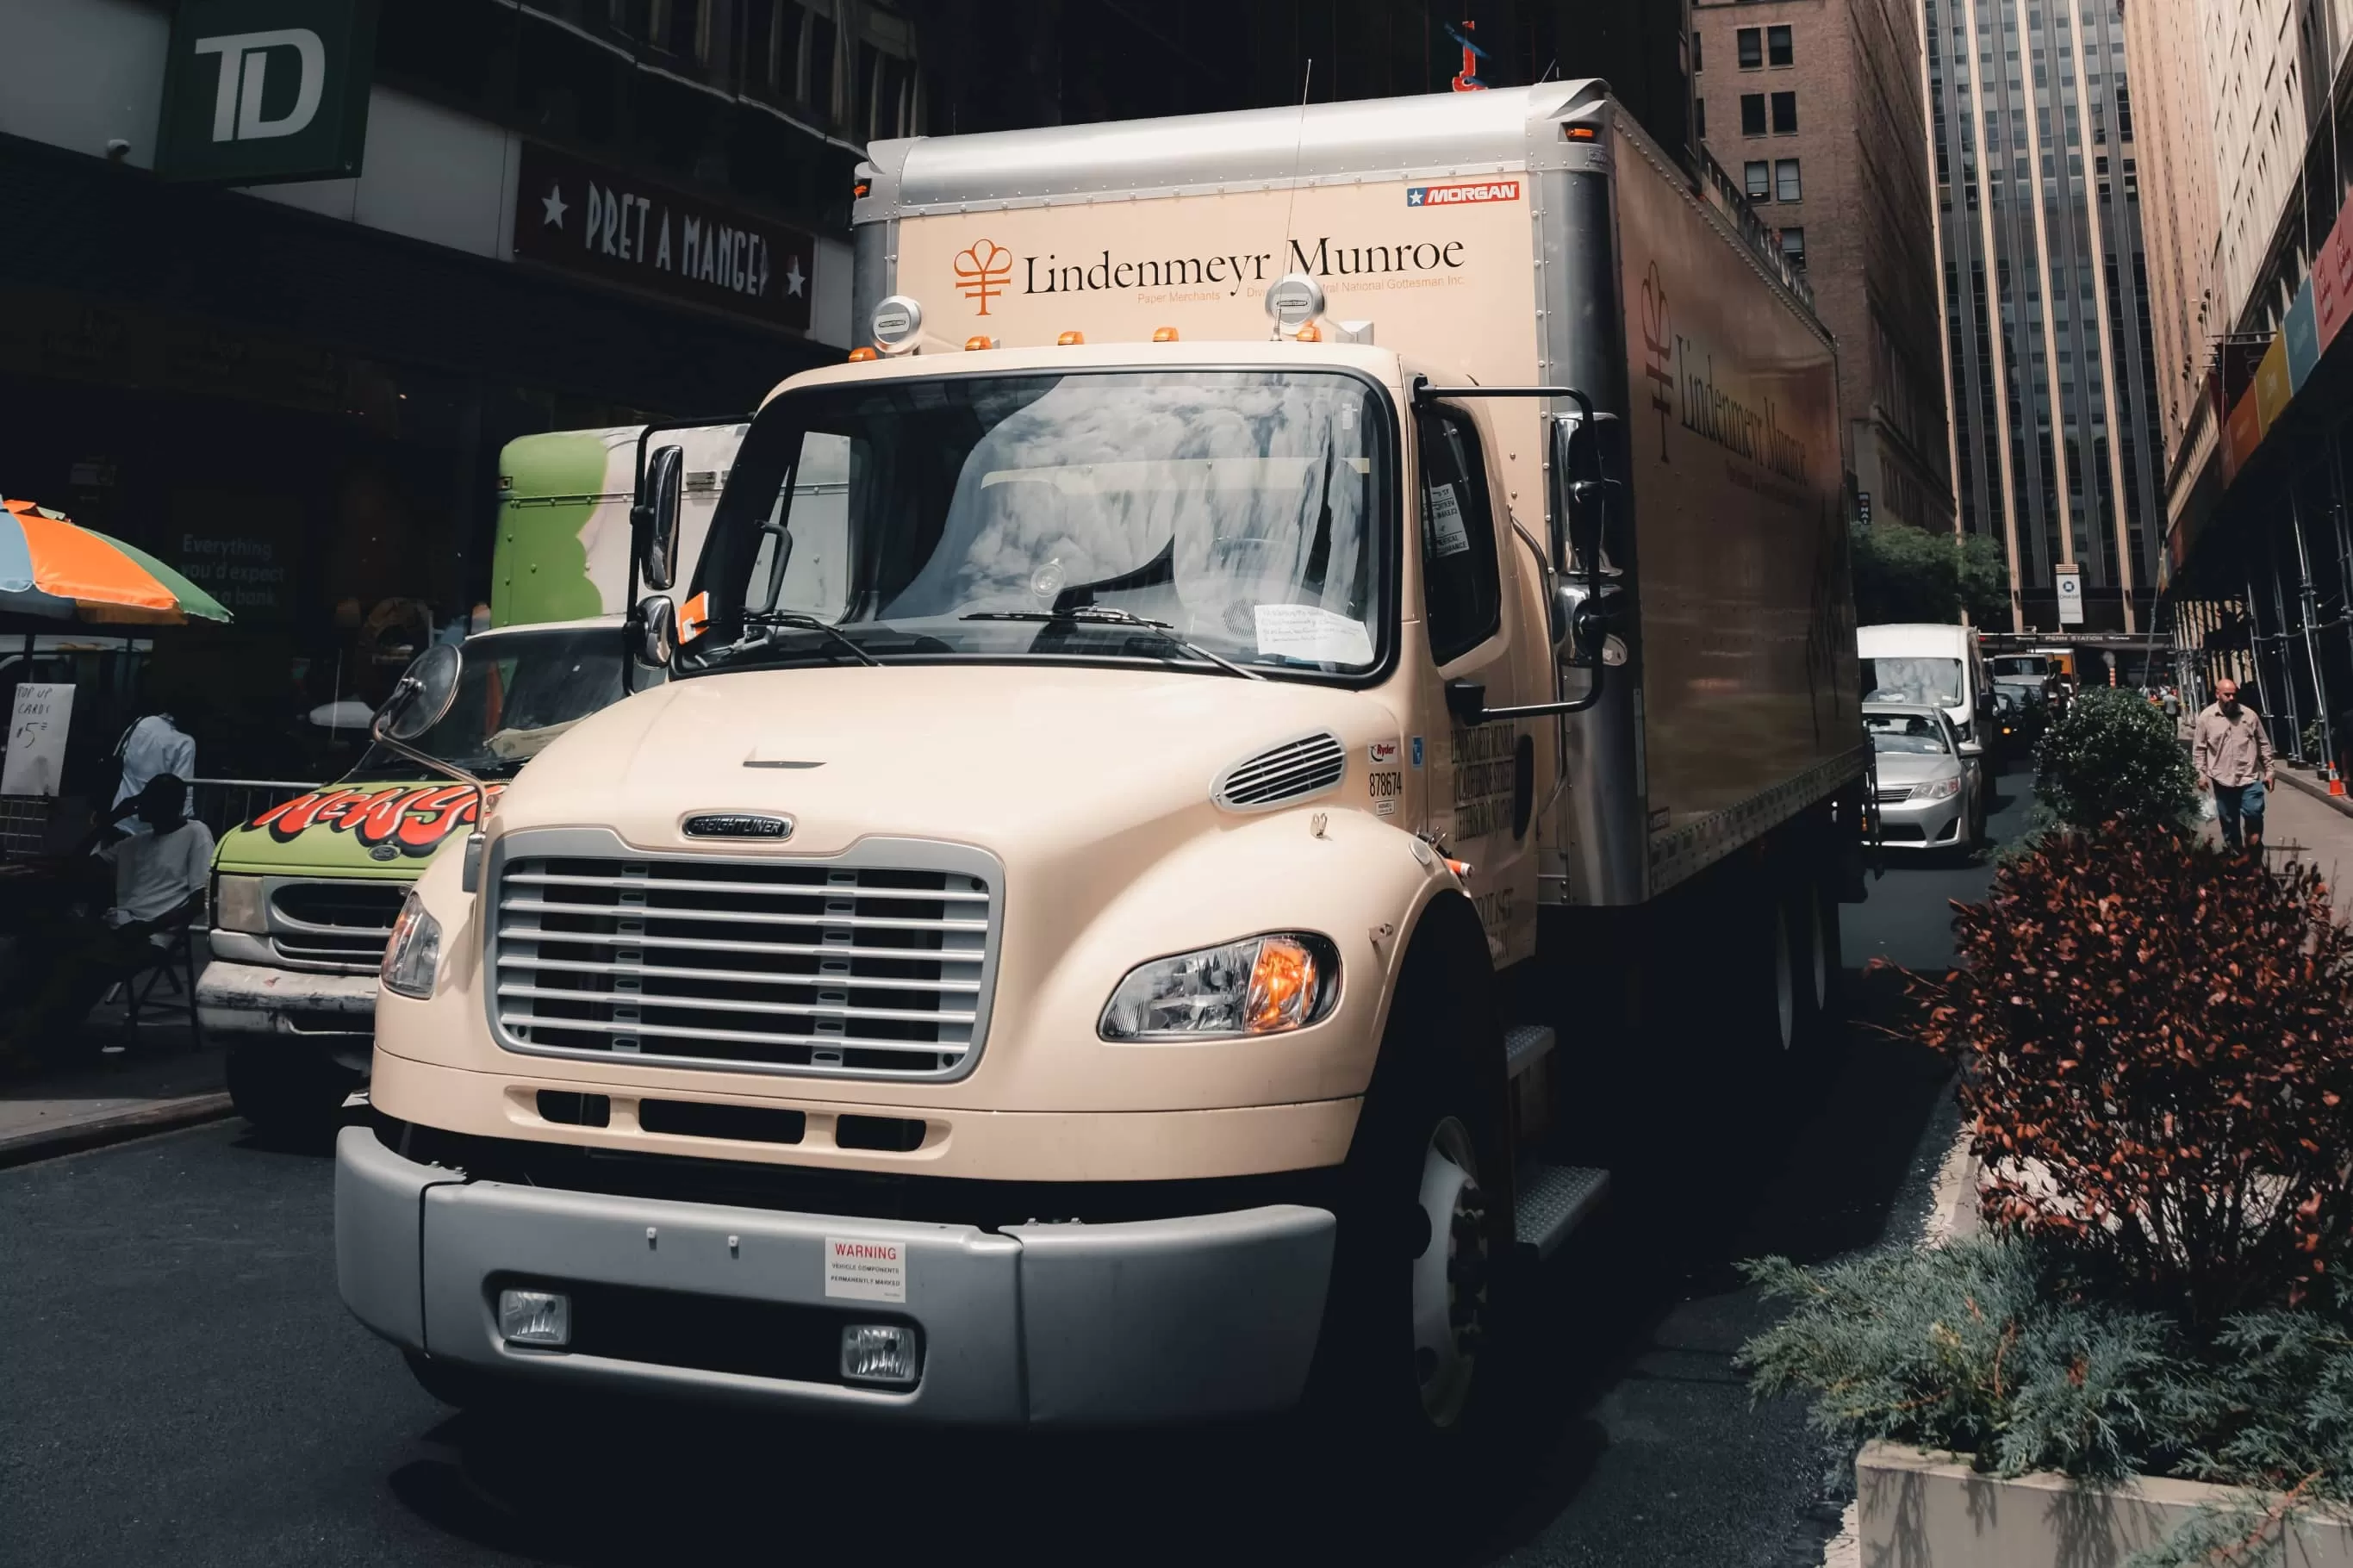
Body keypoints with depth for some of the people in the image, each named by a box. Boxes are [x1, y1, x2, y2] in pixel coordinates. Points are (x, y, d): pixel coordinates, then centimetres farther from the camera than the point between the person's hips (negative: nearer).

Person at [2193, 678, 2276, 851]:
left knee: (2253, 813, -11)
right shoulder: (2206, 717, 0)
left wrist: (2269, 770, 6)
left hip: (2250, 776, 0)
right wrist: (2201, 774, -3)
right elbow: (2199, 749, 3)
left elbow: (2264, 744, 9)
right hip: (2222, 779, 0)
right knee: (2229, 822, 8)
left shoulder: (2249, 715, 3)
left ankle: (2254, 849, 8)